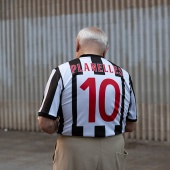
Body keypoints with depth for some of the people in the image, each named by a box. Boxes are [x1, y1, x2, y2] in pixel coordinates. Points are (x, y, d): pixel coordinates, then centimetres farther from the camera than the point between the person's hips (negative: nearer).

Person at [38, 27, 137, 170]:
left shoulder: (63, 72, -9)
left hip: (75, 152, -3)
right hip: (113, 152, 3)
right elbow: (131, 126, 8)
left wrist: (63, 126, 8)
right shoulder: (123, 75, 1)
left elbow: (46, 124, -12)